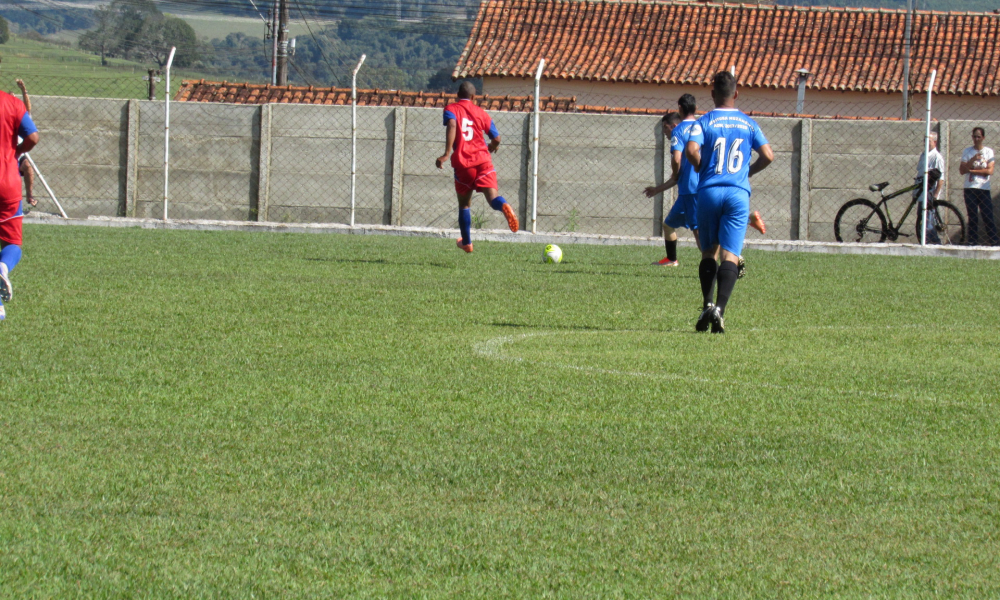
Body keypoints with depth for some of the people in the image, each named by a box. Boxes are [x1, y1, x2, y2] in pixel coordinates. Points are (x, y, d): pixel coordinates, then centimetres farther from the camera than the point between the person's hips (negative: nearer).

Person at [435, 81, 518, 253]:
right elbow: (496, 139, 14)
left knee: (464, 203, 18)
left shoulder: (451, 109, 7)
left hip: (463, 163, -1)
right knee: (492, 196, -13)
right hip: (483, 160, 1)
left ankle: (466, 242, 26)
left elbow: (452, 124, -16)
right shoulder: (480, 112, 14)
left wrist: (447, 154, -23)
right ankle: (504, 206, -49)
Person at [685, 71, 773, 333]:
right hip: (739, 193, 0)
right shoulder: (748, 124, 9)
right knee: (730, 255, -5)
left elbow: (691, 150, -14)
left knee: (708, 252, 13)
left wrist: (701, 168, 6)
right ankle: (720, 308, -22)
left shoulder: (705, 121, 2)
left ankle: (707, 304, -1)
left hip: (709, 191, 0)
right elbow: (768, 155, 2)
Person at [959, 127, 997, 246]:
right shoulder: (968, 151, 7)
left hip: (984, 188, 0)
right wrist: (973, 160, -14)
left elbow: (989, 171, -5)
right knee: (973, 217, -1)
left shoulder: (988, 151, 6)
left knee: (988, 217, -4)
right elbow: (962, 170, -1)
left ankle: (994, 241, -2)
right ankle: (973, 242, 1)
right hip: (970, 188, 0)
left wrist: (971, 170, -7)